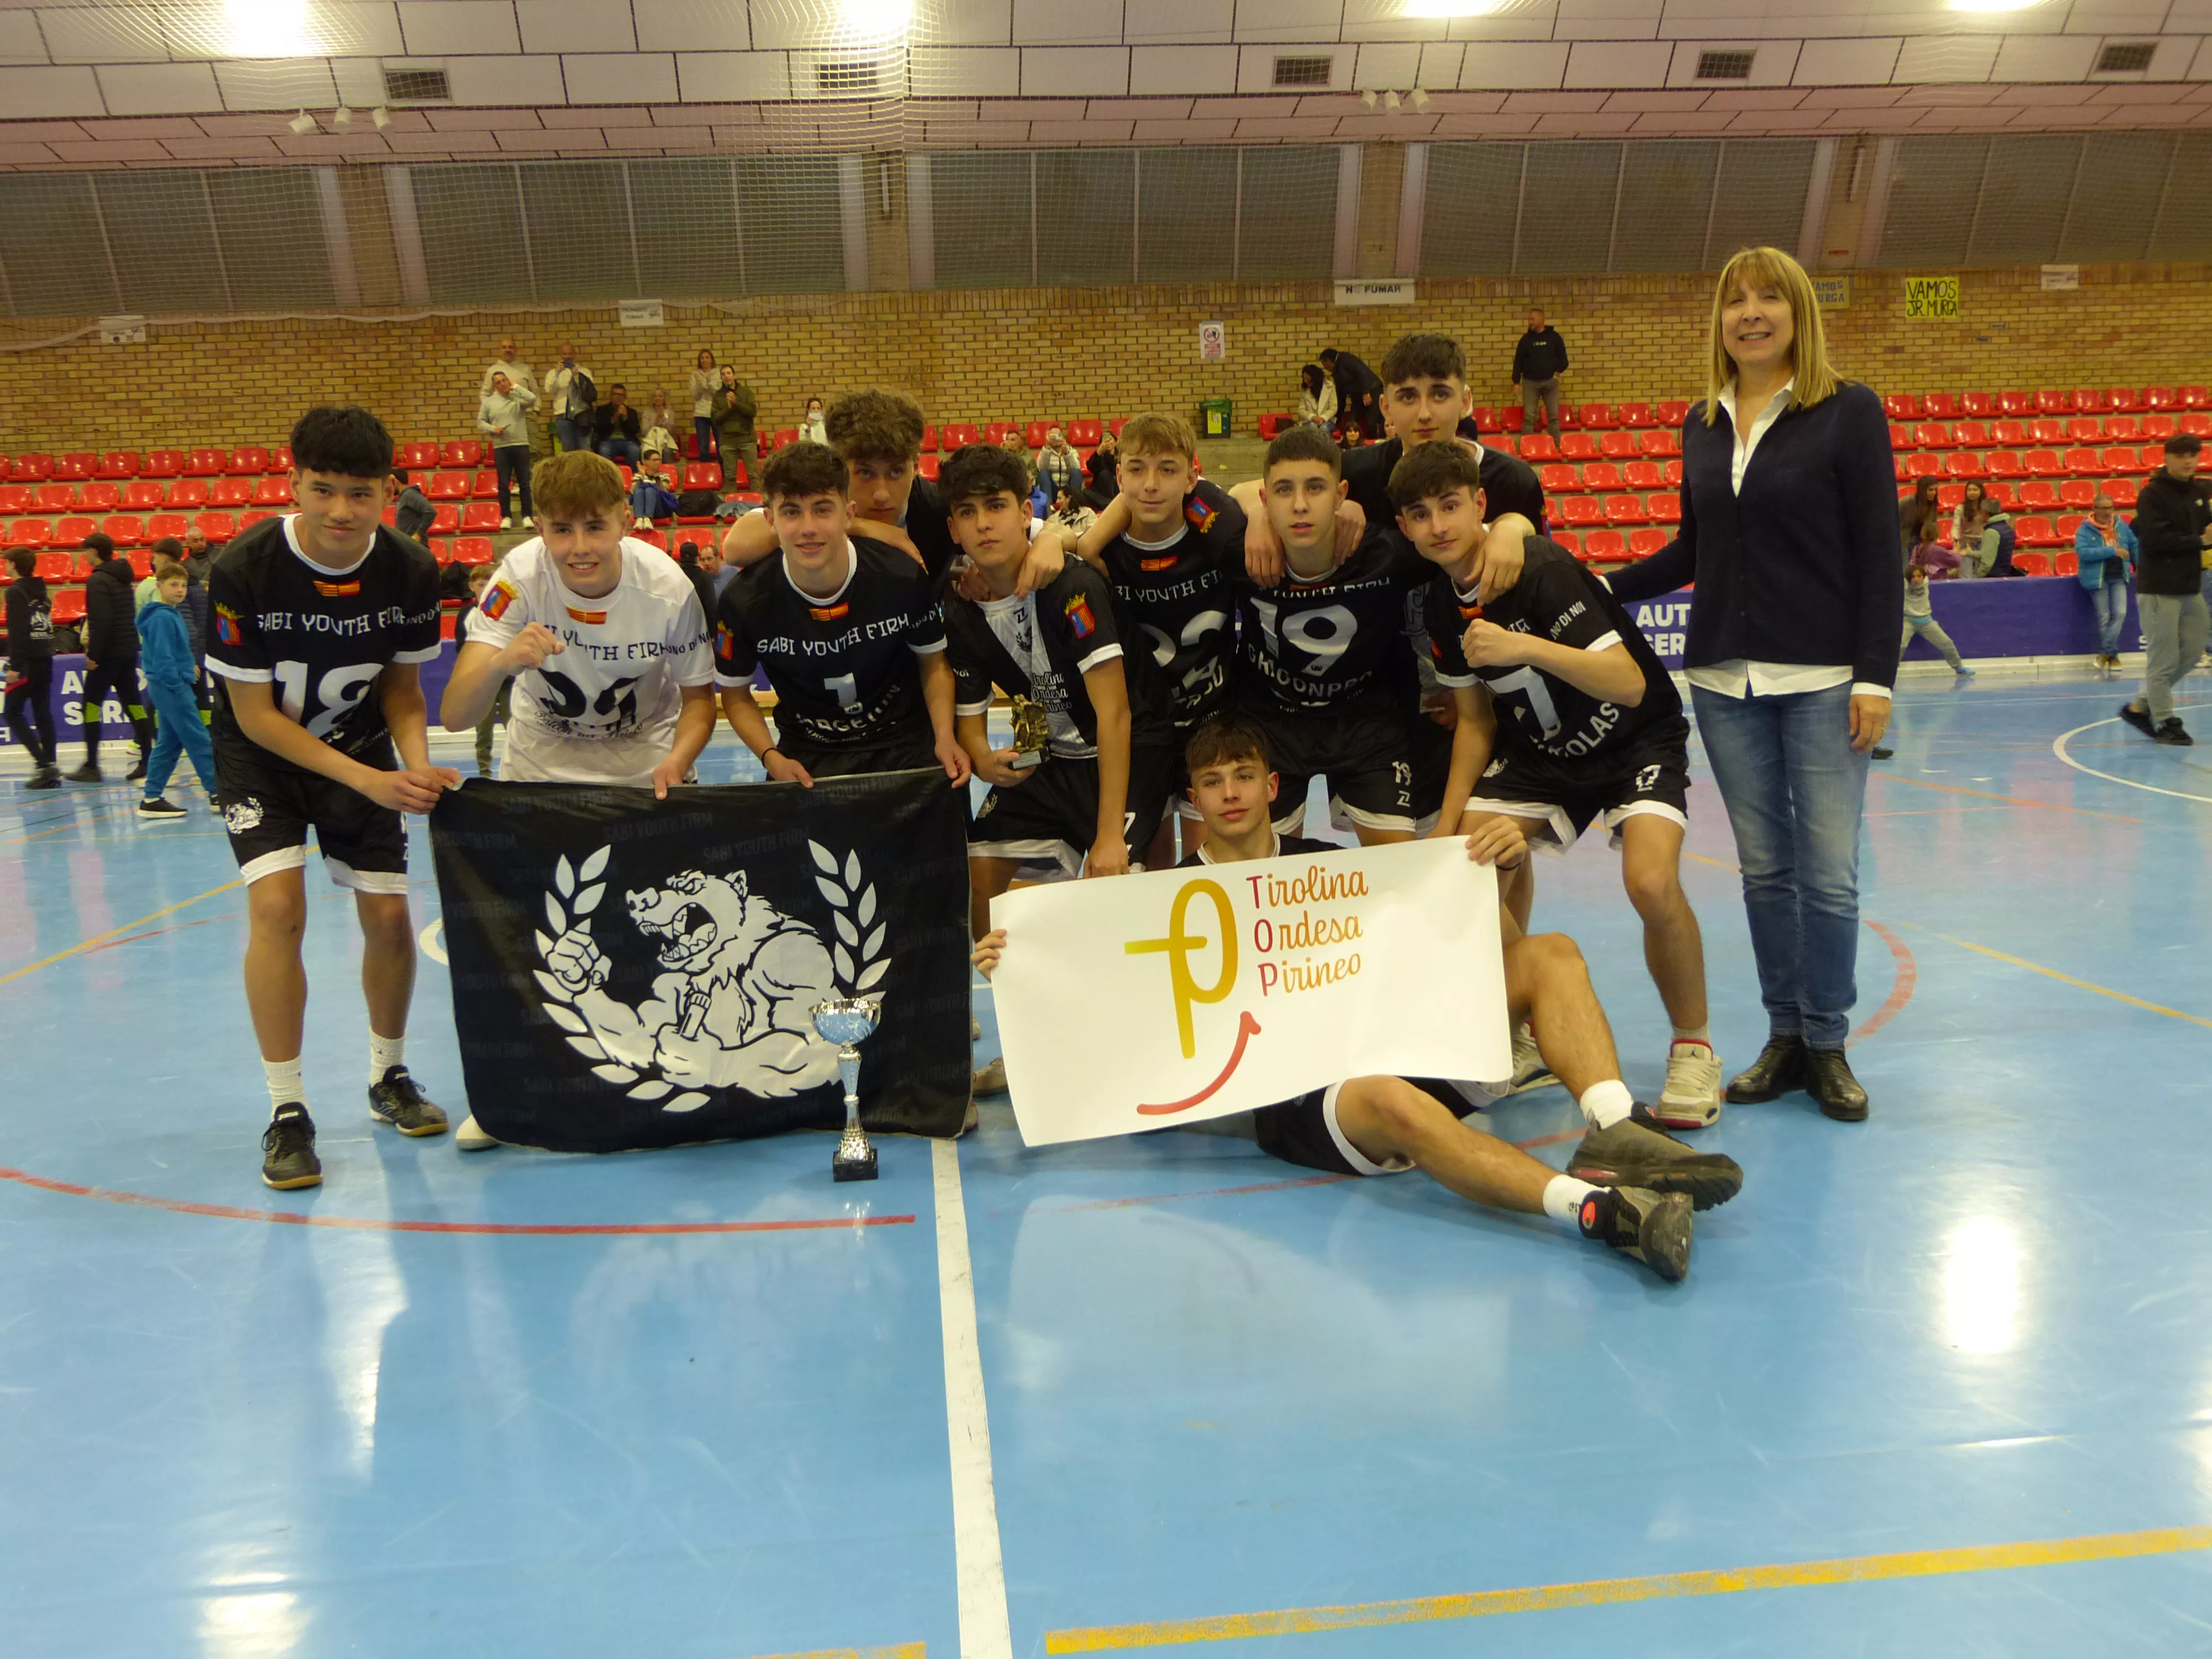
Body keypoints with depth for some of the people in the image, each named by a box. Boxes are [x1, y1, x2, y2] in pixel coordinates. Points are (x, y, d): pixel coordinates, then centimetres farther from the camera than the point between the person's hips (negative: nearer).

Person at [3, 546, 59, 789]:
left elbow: (17, 631, -16)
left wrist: (14, 666, -16)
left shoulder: (16, 591, -10)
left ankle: (43, 763, -12)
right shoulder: (41, 590, 13)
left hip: (28, 661, -7)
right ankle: (50, 770, 5)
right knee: (43, 713, 8)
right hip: (45, 659, 7)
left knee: (13, 713, -1)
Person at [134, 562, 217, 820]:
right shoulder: (162, 618, -15)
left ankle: (152, 799, 13)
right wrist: (179, 685, -19)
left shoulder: (173, 614, 14)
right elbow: (163, 658, -19)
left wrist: (188, 666, 9)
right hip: (170, 685, -10)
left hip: (170, 686, 10)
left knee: (169, 743, 11)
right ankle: (217, 792, -3)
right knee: (198, 740, -6)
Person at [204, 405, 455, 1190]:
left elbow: (402, 689, -3)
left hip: (363, 752, 3)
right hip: (260, 754, -3)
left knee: (389, 916, -1)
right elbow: (254, 713, -19)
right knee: (277, 906, -19)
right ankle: (287, 1111, -7)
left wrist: (417, 768, -22)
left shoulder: (409, 571, -17)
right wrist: (367, 780, -27)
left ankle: (388, 1076, 24)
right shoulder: (242, 570, -25)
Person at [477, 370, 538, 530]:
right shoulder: (488, 401, 8)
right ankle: (506, 517, 10)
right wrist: (492, 429, -9)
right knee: (504, 484, 3)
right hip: (500, 447, 1)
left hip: (521, 445, -1)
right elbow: (481, 422, 10)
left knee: (525, 482, 1)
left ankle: (527, 516, 7)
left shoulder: (518, 397, 4)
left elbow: (533, 399, -16)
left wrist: (516, 387, -5)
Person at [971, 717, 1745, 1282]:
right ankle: (1596, 1206, -53)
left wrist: (1503, 866, -1)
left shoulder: (1324, 863, 21)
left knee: (1549, 954, -9)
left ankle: (1613, 1124, -31)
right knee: (1392, 1103, -40)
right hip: (1296, 1098, -4)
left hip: (1405, 1044, 5)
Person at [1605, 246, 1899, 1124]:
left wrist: (1875, 678, -11)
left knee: (1826, 872, -2)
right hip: (1724, 680, 4)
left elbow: (1879, 552, -6)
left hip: (1822, 680, -4)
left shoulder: (1849, 411, -2)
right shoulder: (1702, 426, 10)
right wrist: (1601, 588, 5)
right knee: (1763, 868, 9)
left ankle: (1827, 1043, 14)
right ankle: (1784, 1036, 20)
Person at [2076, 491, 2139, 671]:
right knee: (2104, 617, 0)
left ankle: (2105, 652, -6)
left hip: (2119, 577, 4)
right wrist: (2112, 551, -22)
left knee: (2120, 613, -9)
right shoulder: (2085, 530, -6)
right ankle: (2112, 654, 10)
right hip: (2098, 578, -4)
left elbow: (2134, 546, 21)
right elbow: (2082, 552, -21)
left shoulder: (2121, 526, 8)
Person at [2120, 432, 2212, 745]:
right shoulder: (2152, 494, -10)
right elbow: (2156, 538, -19)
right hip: (2159, 589, -8)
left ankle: (2140, 706, 22)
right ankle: (2165, 722, 8)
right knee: (2163, 659, -3)